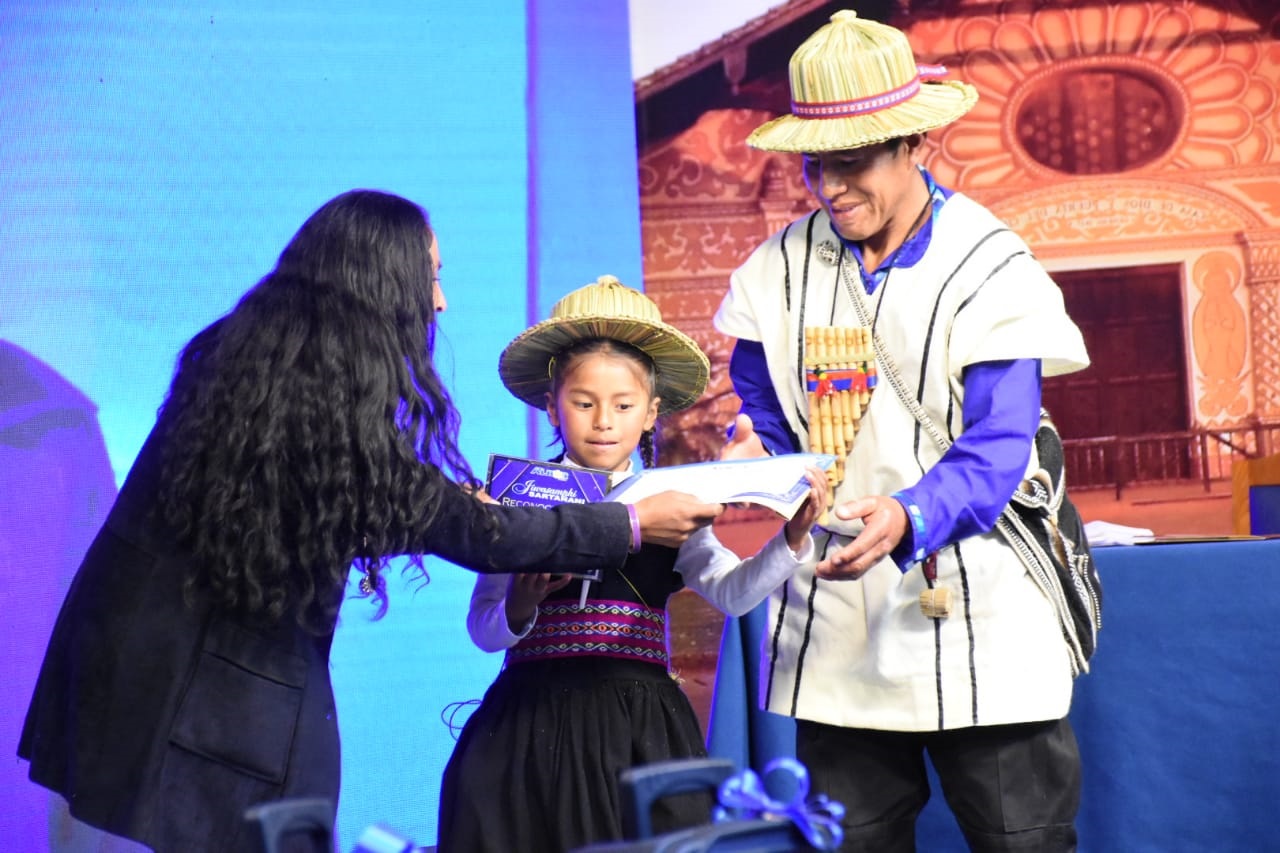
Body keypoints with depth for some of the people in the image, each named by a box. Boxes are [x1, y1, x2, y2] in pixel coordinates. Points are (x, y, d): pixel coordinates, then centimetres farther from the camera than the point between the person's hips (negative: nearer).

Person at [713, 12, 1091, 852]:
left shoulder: (990, 267, -9)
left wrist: (910, 517, -36)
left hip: (977, 622, -3)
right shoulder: (780, 268, 3)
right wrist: (749, 457, -15)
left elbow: (996, 449, -17)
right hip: (834, 626, 4)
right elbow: (764, 412, 8)